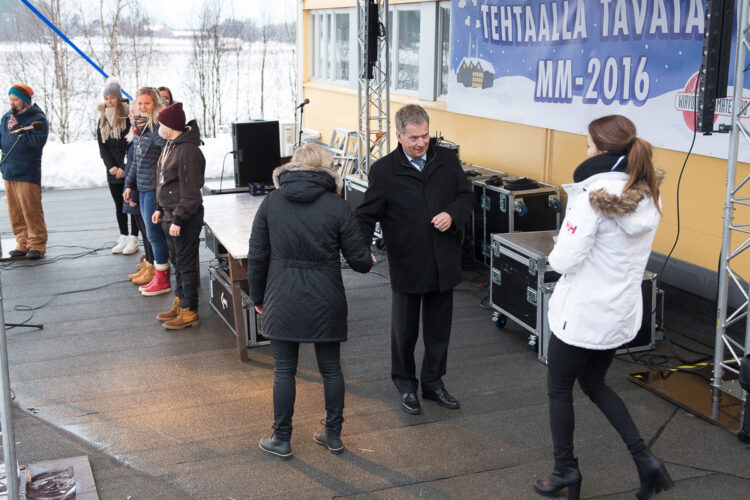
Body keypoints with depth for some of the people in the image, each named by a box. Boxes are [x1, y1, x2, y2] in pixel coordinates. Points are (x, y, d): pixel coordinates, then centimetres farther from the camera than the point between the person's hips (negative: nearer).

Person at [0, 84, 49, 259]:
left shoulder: (37, 118, -4)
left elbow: (38, 141, -18)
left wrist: (17, 129, -15)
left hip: (28, 174, -6)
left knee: (31, 210, -6)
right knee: (15, 212, 9)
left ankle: (37, 244, 1)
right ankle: (23, 243, 17)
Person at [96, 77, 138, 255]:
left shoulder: (127, 117, -7)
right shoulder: (102, 120, 11)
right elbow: (102, 146, 8)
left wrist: (124, 168, -14)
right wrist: (111, 166, -4)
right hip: (113, 171, 5)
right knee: (119, 205, 9)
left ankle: (133, 240, 1)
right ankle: (123, 238, 16)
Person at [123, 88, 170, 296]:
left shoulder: (158, 127, -12)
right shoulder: (138, 127, 15)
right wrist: (129, 184, 20)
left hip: (155, 188, -9)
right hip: (143, 188, 9)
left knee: (155, 233, -4)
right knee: (153, 234, 13)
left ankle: (162, 281, 6)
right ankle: (158, 276, 21)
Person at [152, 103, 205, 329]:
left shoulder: (187, 151, -21)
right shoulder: (171, 145, 10)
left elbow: (190, 192, -23)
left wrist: (178, 220, -22)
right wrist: (160, 208, 20)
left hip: (186, 218, -10)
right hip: (171, 214, 10)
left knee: (186, 263, -2)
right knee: (177, 261, 18)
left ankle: (189, 312, 8)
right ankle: (179, 303, 31)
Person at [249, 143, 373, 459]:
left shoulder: (271, 202, -1)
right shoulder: (337, 207, -6)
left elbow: (257, 255, 2)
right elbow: (358, 259, -2)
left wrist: (258, 296, 13)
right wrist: (368, 262, 22)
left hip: (283, 300, 0)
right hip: (325, 301, 0)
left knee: (284, 371, 9)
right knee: (331, 368, 14)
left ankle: (281, 440, 19)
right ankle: (333, 435, 26)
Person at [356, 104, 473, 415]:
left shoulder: (447, 160, 1)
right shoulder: (384, 170, -8)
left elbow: (466, 195, 9)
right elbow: (367, 215, -5)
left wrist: (452, 214, -12)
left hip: (444, 264, 3)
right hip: (407, 266, -3)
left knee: (439, 329, 15)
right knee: (404, 330, 11)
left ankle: (433, 383, 33)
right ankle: (406, 386, 31)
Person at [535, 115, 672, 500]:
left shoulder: (595, 197, -23)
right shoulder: (649, 196, 1)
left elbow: (564, 261, -23)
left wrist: (558, 253, -2)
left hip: (583, 312, -7)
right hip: (622, 310, 7)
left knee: (559, 389, 14)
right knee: (594, 383, 25)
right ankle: (644, 458, 16)